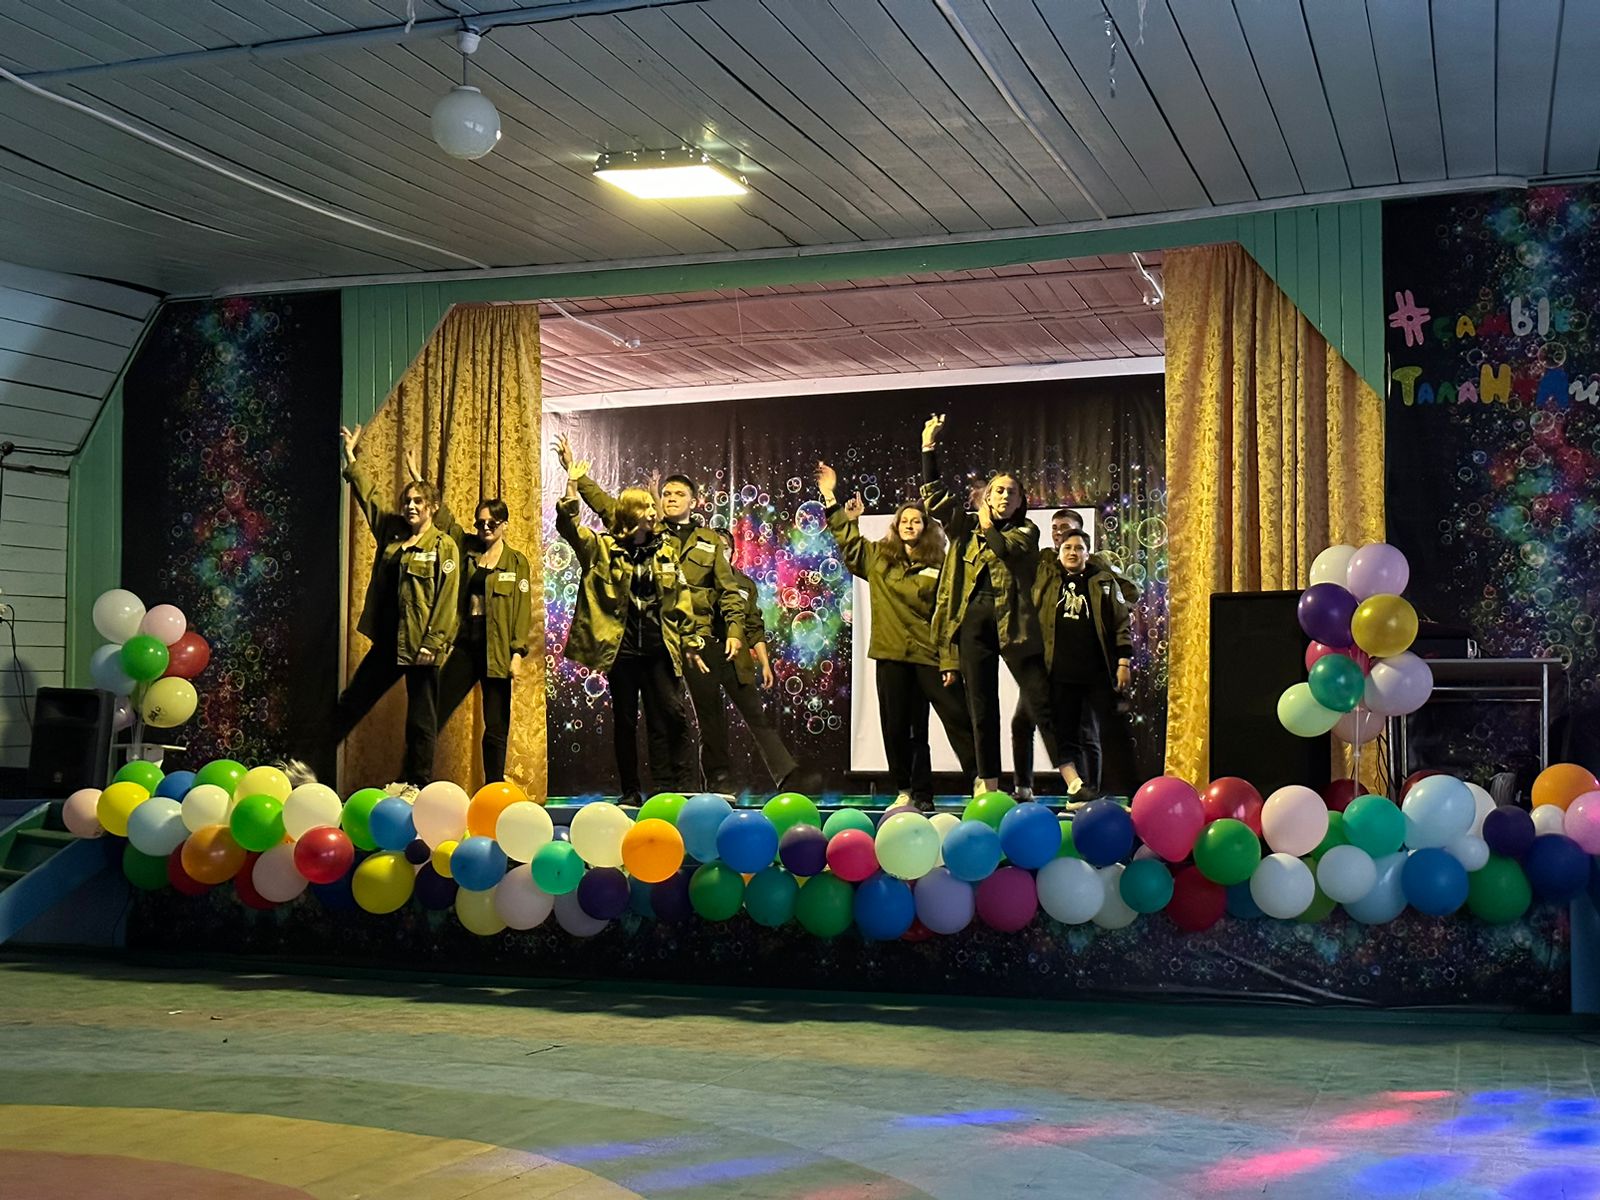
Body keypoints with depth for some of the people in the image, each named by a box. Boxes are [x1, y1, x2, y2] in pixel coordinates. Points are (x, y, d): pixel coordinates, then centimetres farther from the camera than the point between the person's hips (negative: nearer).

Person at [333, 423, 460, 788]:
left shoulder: (444, 547, -7)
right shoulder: (392, 531, 10)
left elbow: (446, 600, -12)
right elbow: (369, 496, 21)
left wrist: (433, 644, -17)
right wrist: (351, 459, 23)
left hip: (420, 647, -6)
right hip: (387, 642, 6)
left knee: (421, 723, 3)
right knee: (351, 702, 14)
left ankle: (417, 788, 11)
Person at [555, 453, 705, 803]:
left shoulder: (666, 551, 8)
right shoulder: (603, 549, 1)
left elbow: (681, 600, 10)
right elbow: (568, 528, -13)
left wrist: (691, 643, 7)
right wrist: (572, 487, -24)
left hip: (660, 647, 2)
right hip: (621, 646, -2)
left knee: (672, 715, -5)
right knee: (625, 721, 6)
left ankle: (670, 789, 2)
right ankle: (630, 791, 15)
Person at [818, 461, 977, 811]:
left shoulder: (938, 566, 0)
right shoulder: (878, 557, 10)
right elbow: (848, 543, 20)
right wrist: (831, 500, 14)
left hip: (929, 655, -4)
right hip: (891, 655, 4)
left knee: (957, 716, -7)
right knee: (897, 727, 8)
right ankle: (909, 792, 17)